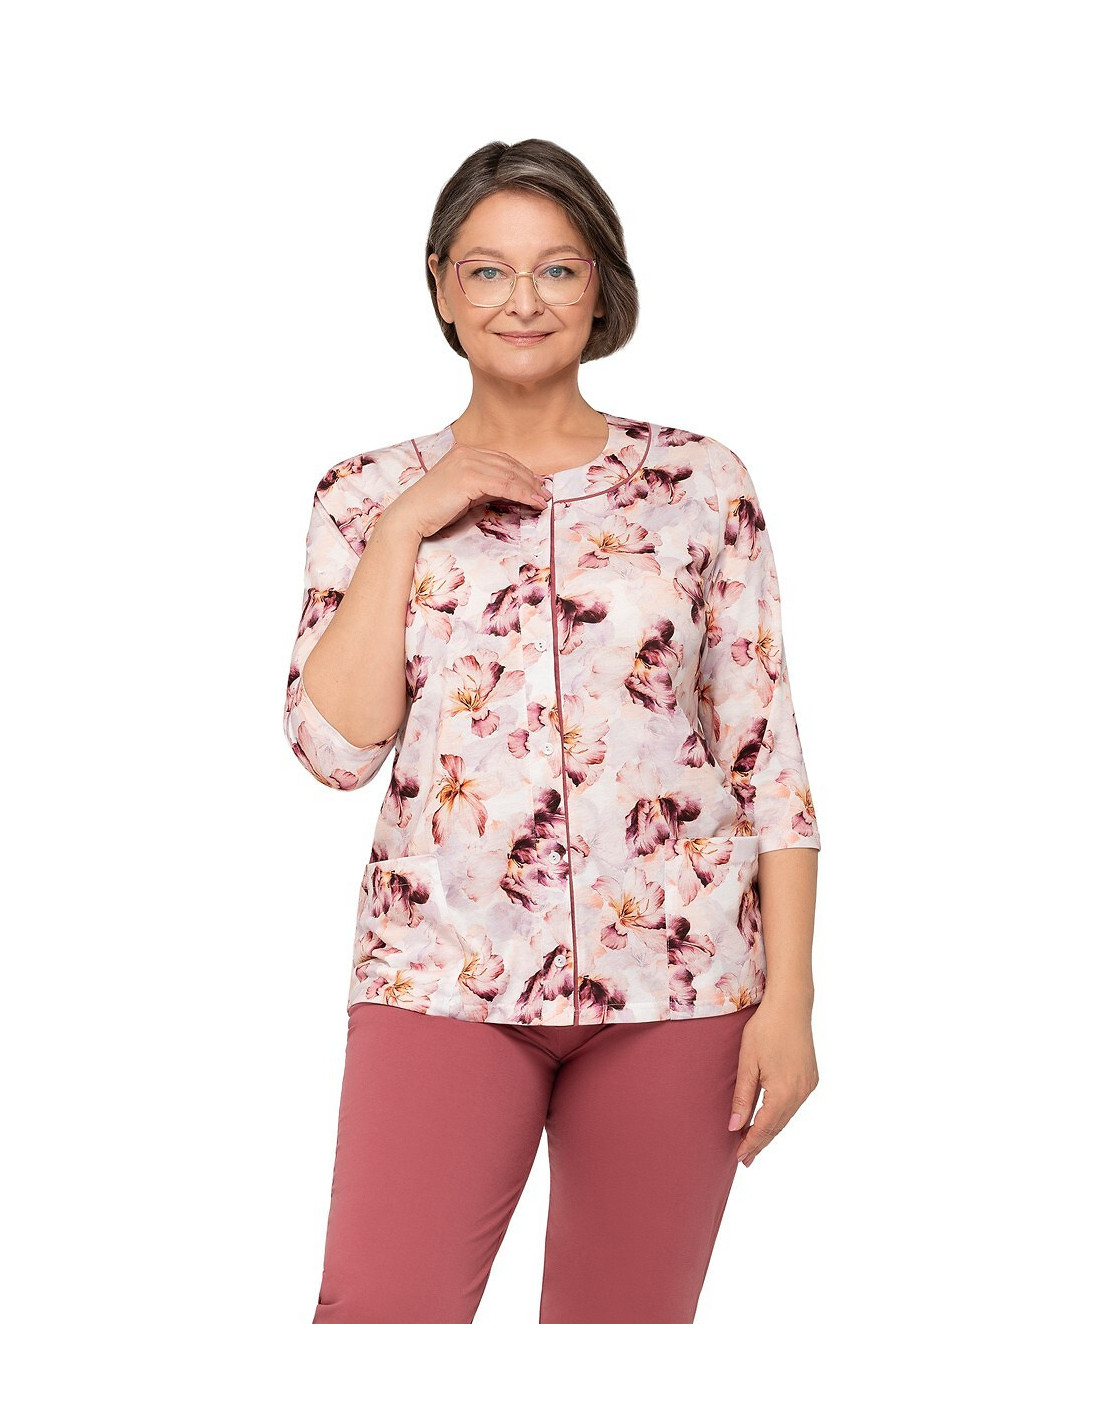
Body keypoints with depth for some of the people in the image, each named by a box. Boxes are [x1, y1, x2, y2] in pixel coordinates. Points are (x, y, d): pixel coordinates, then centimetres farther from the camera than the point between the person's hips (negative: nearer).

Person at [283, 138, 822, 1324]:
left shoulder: (702, 482, 4)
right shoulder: (371, 493, 6)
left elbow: (765, 748, 3)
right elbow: (335, 744, -4)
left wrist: (790, 994, -2)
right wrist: (406, 525, -8)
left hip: (674, 974, 1)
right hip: (445, 971, 0)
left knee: (628, 1316, 8)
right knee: (379, 1311, -10)